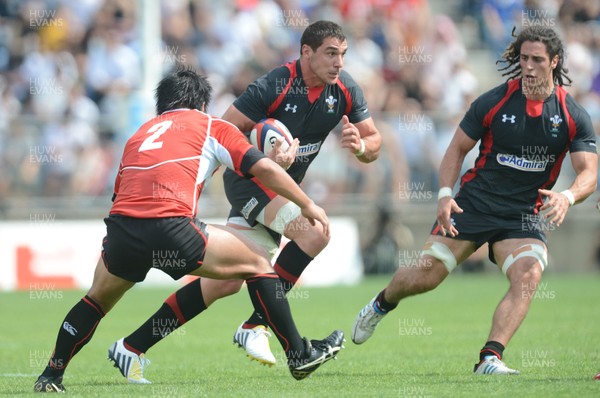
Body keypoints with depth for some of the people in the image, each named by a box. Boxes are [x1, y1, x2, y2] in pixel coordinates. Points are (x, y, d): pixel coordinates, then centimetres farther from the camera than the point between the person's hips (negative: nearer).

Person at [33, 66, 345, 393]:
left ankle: (51, 376, 33)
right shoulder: (211, 126, 19)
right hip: (171, 228, -4)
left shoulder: (140, 133, 32)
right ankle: (299, 354, 15)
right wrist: (307, 205, 18)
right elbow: (264, 168, 9)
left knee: (98, 298, 33)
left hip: (120, 230, 4)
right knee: (256, 262, 15)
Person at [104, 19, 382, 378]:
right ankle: (255, 326, -20)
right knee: (314, 232, -29)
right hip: (249, 178, -7)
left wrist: (360, 145, -19)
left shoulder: (345, 90, -3)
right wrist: (265, 158, -32)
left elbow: (374, 141, 4)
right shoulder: (275, 86, -21)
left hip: (281, 186, 7)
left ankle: (133, 345, 5)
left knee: (226, 283, 0)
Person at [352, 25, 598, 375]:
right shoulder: (493, 102, -5)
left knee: (528, 275, -28)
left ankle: (490, 359, -29)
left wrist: (568, 197, -32)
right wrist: (445, 193, -11)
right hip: (474, 203, 0)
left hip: (526, 215, 0)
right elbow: (458, 148, 4)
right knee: (425, 276, -3)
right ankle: (382, 304, 31)